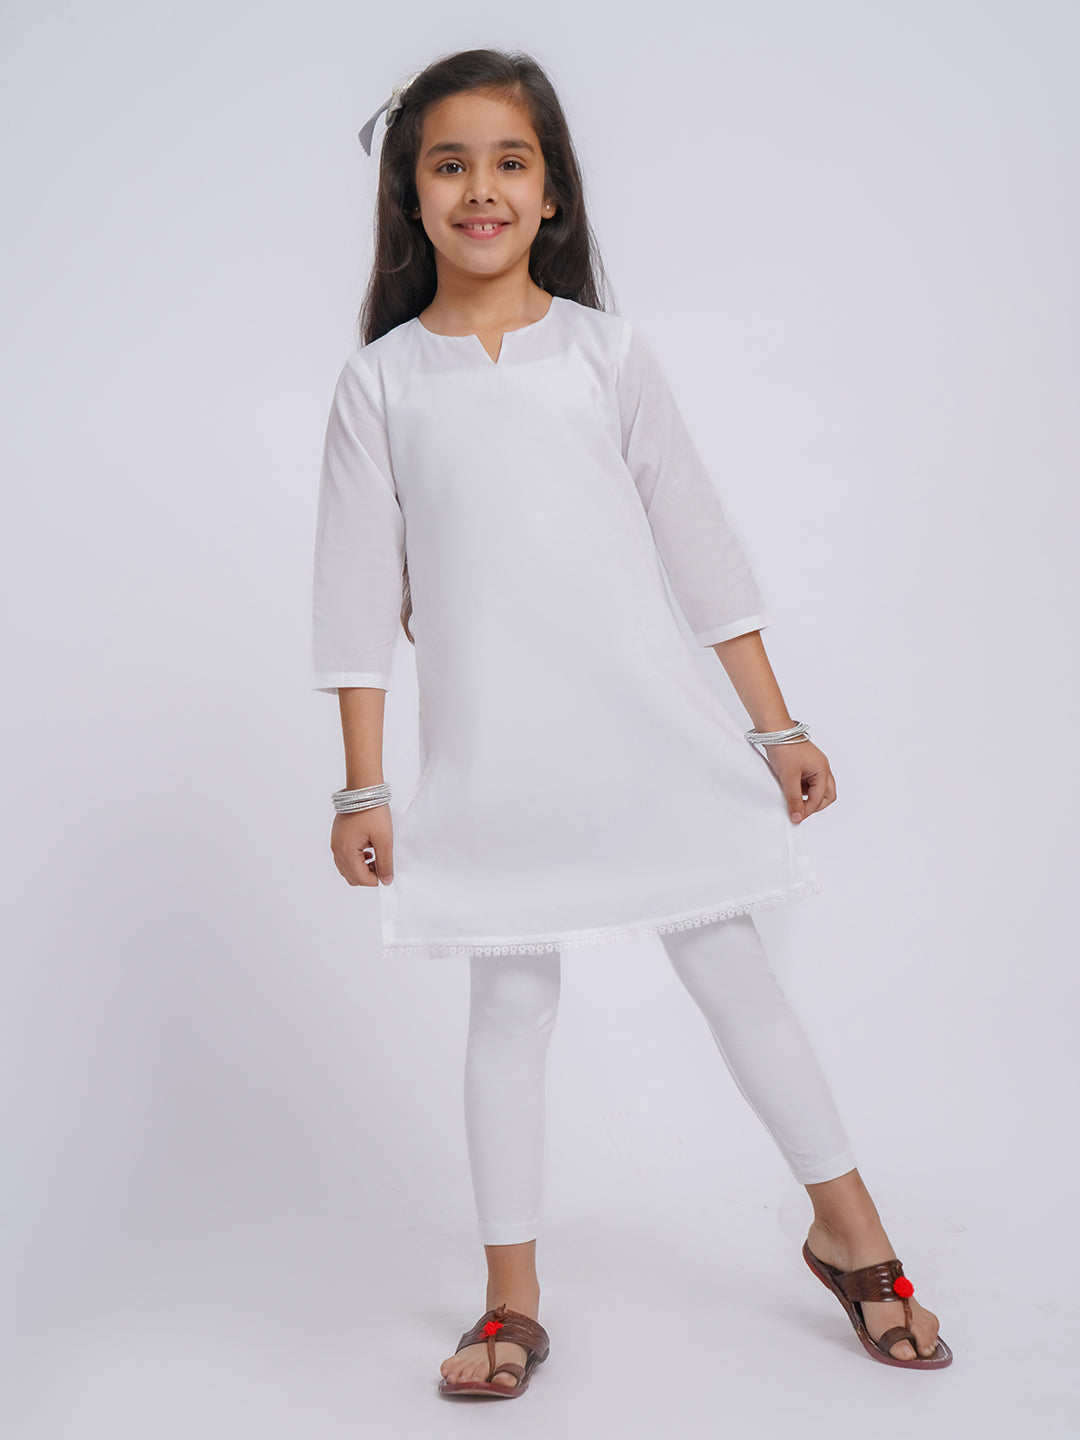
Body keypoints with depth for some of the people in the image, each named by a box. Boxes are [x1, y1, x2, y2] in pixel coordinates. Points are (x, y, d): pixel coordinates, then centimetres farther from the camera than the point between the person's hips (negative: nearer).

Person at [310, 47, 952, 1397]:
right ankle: (512, 1302, 19)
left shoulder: (607, 352, 4)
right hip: (489, 754, 0)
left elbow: (700, 547, 5)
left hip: (651, 729, 0)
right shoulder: (381, 382, 2)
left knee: (732, 972, 6)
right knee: (509, 1005, 6)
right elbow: (363, 592, 2)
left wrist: (777, 726, 3)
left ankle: (850, 1235, 24)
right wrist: (361, 789, -1)